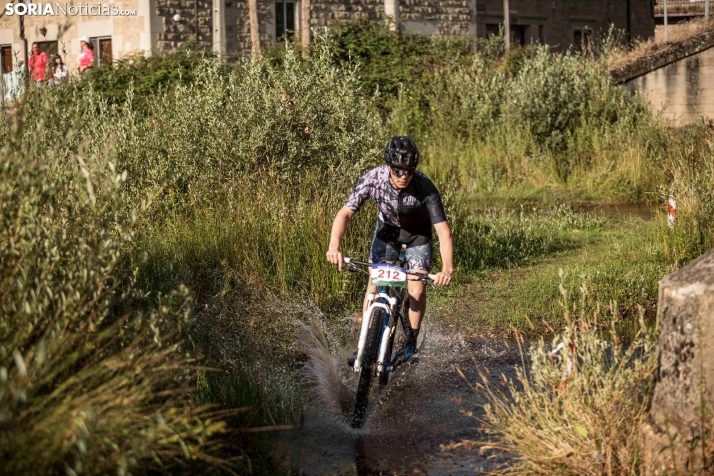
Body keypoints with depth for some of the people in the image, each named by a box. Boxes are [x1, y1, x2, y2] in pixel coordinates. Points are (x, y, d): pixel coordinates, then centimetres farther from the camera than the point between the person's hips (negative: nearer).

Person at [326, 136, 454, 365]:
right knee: (375, 283, -11)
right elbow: (345, 213, -29)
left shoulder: (425, 188, -35)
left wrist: (447, 269, -52)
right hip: (387, 228, 2)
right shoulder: (373, 178, -31)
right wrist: (334, 247, -47)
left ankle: (411, 343, 7)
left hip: (417, 234, -1)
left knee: (417, 289, -13)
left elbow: (443, 231, -37)